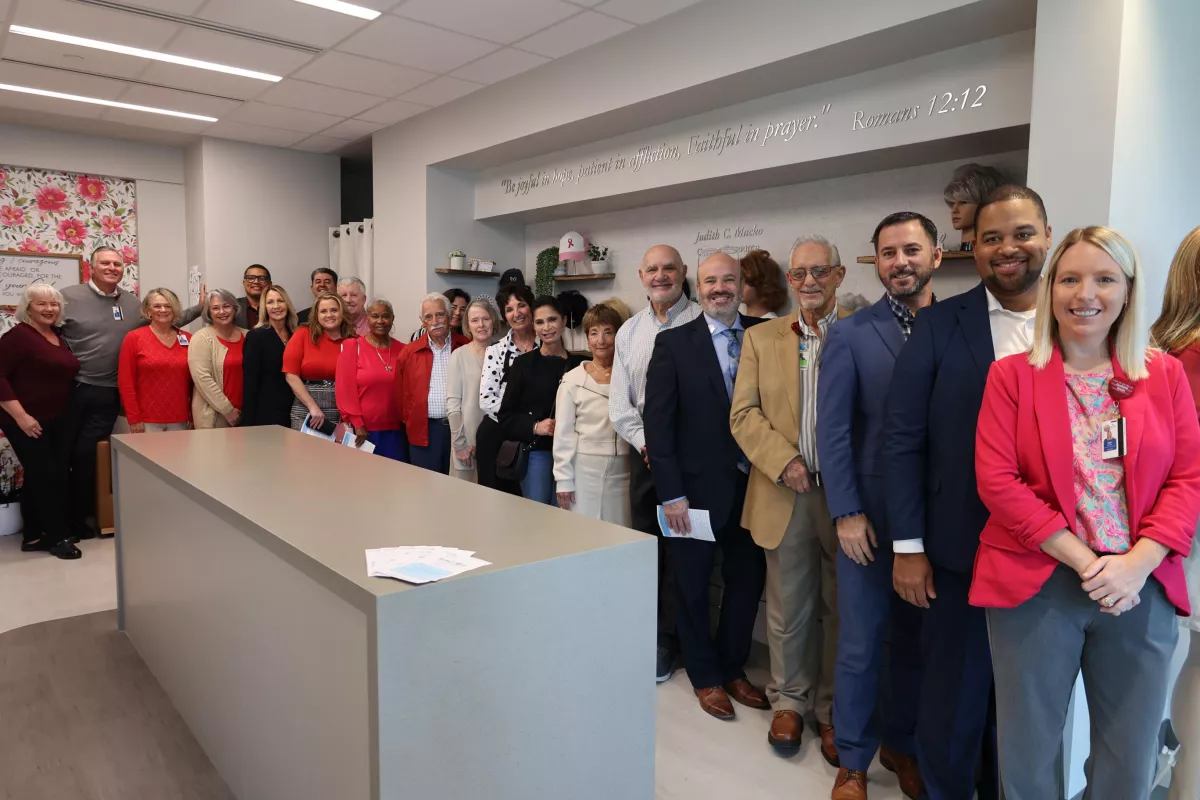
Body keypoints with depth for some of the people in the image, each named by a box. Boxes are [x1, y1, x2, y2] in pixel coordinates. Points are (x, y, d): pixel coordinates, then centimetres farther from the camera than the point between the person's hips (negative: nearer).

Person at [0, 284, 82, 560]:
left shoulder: (57, 337, 11)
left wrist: (66, 413, 13)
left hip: (55, 420, 8)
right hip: (27, 421, -8)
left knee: (38, 477, 12)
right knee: (45, 476, -4)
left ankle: (34, 535, 20)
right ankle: (59, 536, 5)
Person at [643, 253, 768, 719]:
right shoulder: (673, 343, -6)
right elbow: (657, 421, -9)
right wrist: (671, 494, -12)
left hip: (751, 485, 3)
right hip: (696, 487, -2)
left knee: (747, 581, 14)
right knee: (693, 586, 11)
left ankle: (733, 667, 36)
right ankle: (705, 675, 33)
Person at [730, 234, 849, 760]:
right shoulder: (761, 338, 6)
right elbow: (743, 414, 1)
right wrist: (784, 462, -12)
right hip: (786, 495, 1)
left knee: (842, 609, 12)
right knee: (787, 609, 13)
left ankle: (833, 709, 30)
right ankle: (789, 700, 33)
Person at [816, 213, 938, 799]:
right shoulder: (850, 335, -3)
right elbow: (832, 432, -6)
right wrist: (846, 512, -11)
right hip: (870, 515, -2)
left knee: (916, 638, 15)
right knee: (861, 644, 7)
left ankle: (901, 743, 36)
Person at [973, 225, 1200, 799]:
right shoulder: (1011, 374, -2)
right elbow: (997, 481, -9)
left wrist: (1136, 564, -12)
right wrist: (1085, 562, -14)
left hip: (1142, 590, 3)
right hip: (1036, 584, -2)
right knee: (1027, 753, 10)